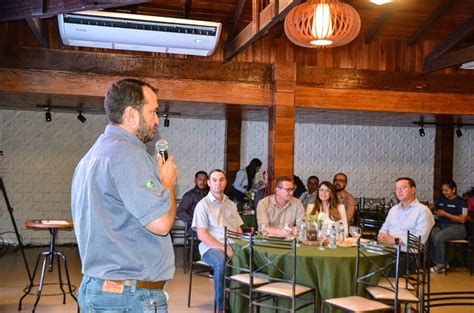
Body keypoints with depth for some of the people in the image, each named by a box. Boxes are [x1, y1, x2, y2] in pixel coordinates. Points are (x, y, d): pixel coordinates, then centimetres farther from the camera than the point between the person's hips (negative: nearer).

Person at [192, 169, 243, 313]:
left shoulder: (230, 204, 19)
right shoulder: (203, 204, 1)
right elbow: (202, 235, -7)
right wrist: (224, 248, -17)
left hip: (233, 247, 5)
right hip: (211, 247, -4)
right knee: (222, 262, -37)